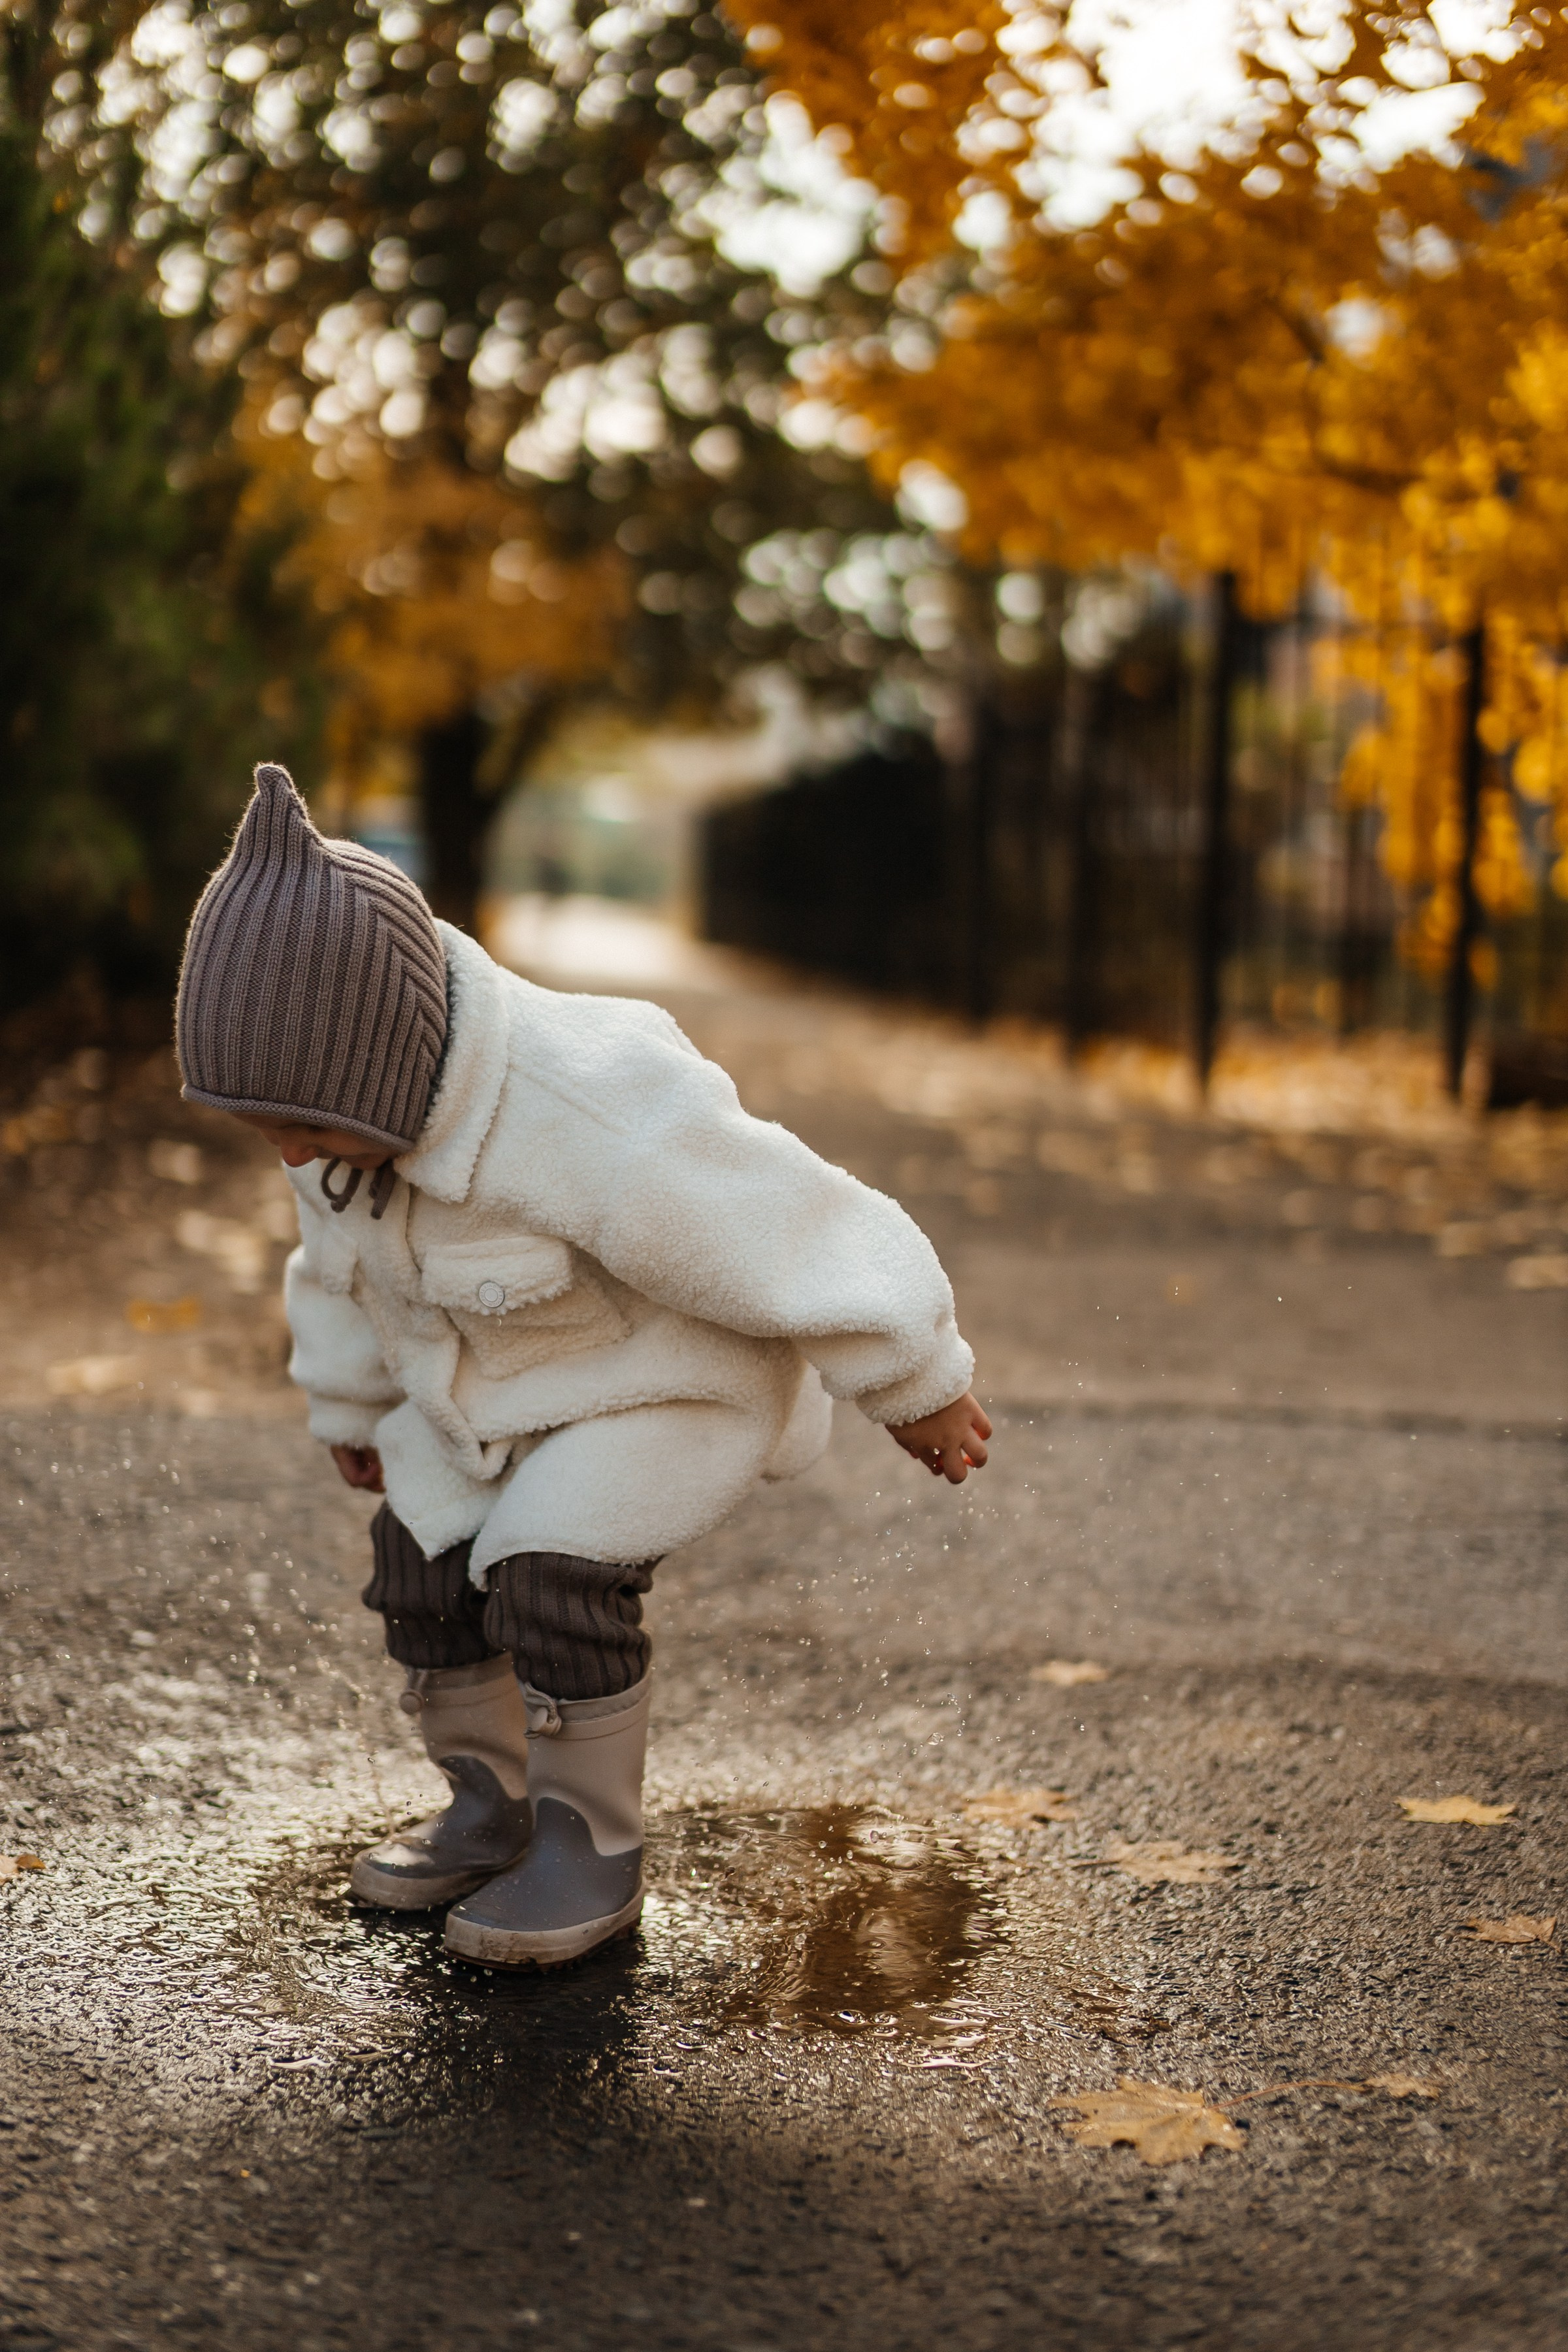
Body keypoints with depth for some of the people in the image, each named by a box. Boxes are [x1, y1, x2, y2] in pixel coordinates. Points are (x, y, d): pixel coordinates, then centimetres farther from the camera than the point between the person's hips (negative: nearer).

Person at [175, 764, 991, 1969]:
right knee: (424, 1571, 5)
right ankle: (492, 1807, 26)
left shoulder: (595, 1123, -40)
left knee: (553, 1580, -20)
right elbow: (348, 1253, 5)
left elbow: (798, 1232, -27)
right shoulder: (353, 1072, -17)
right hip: (484, 1375, 7)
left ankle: (596, 1846, 1)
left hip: (669, 1377, -7)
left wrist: (922, 1391, -14)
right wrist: (355, 1406, 20)